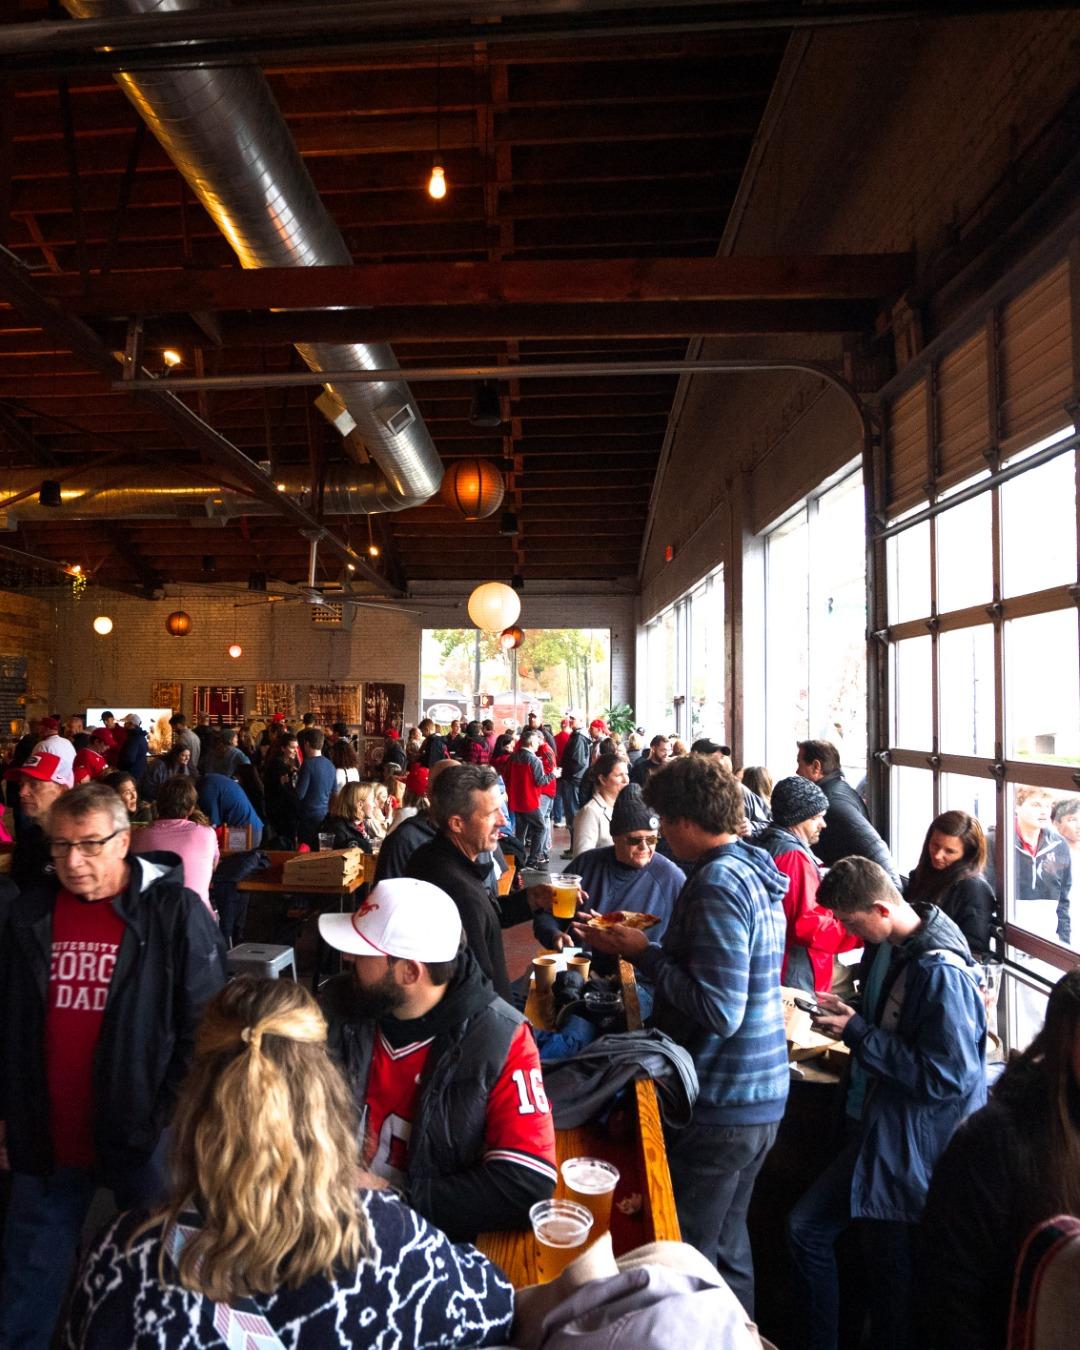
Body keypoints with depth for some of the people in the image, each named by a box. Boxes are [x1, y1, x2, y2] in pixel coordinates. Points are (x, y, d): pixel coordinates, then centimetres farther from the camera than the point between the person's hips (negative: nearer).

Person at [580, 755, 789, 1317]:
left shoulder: (717, 884, -23)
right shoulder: (756, 871, 7)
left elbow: (719, 1011, -27)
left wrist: (645, 954, -17)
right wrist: (636, 948, 7)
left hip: (720, 1104, -9)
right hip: (760, 1097, 9)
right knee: (727, 1246, 23)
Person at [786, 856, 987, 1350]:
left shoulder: (941, 972, -25)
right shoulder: (887, 946, 1)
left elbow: (949, 1076, -26)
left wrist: (858, 1033, -22)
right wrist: (847, 1017, -3)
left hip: (913, 1145, -9)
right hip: (875, 1124, 9)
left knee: (889, 1272, 8)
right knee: (806, 1227, 12)